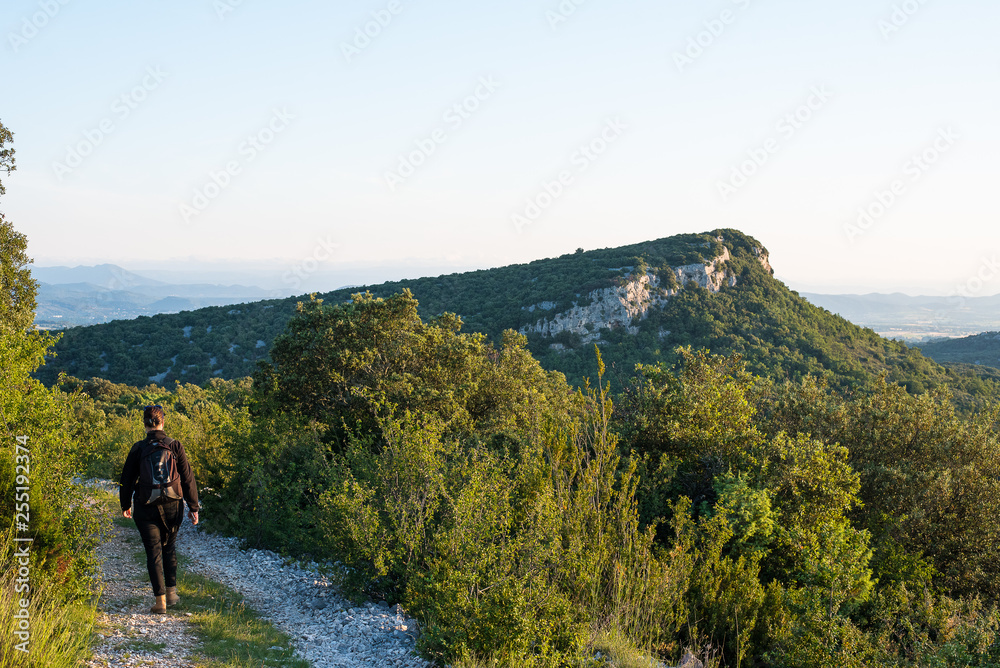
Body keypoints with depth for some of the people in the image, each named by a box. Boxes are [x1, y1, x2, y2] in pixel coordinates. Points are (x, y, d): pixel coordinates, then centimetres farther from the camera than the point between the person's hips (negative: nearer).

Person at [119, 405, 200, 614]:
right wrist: (193, 507, 5)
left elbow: (127, 479, 4)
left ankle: (160, 600, 1)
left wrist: (126, 504, 19)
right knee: (169, 548, 20)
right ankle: (171, 592, 20)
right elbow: (187, 478, -3)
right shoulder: (175, 446, -5)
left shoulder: (138, 449, -6)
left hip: (146, 508, -1)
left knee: (153, 552, 4)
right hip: (172, 506, 1)